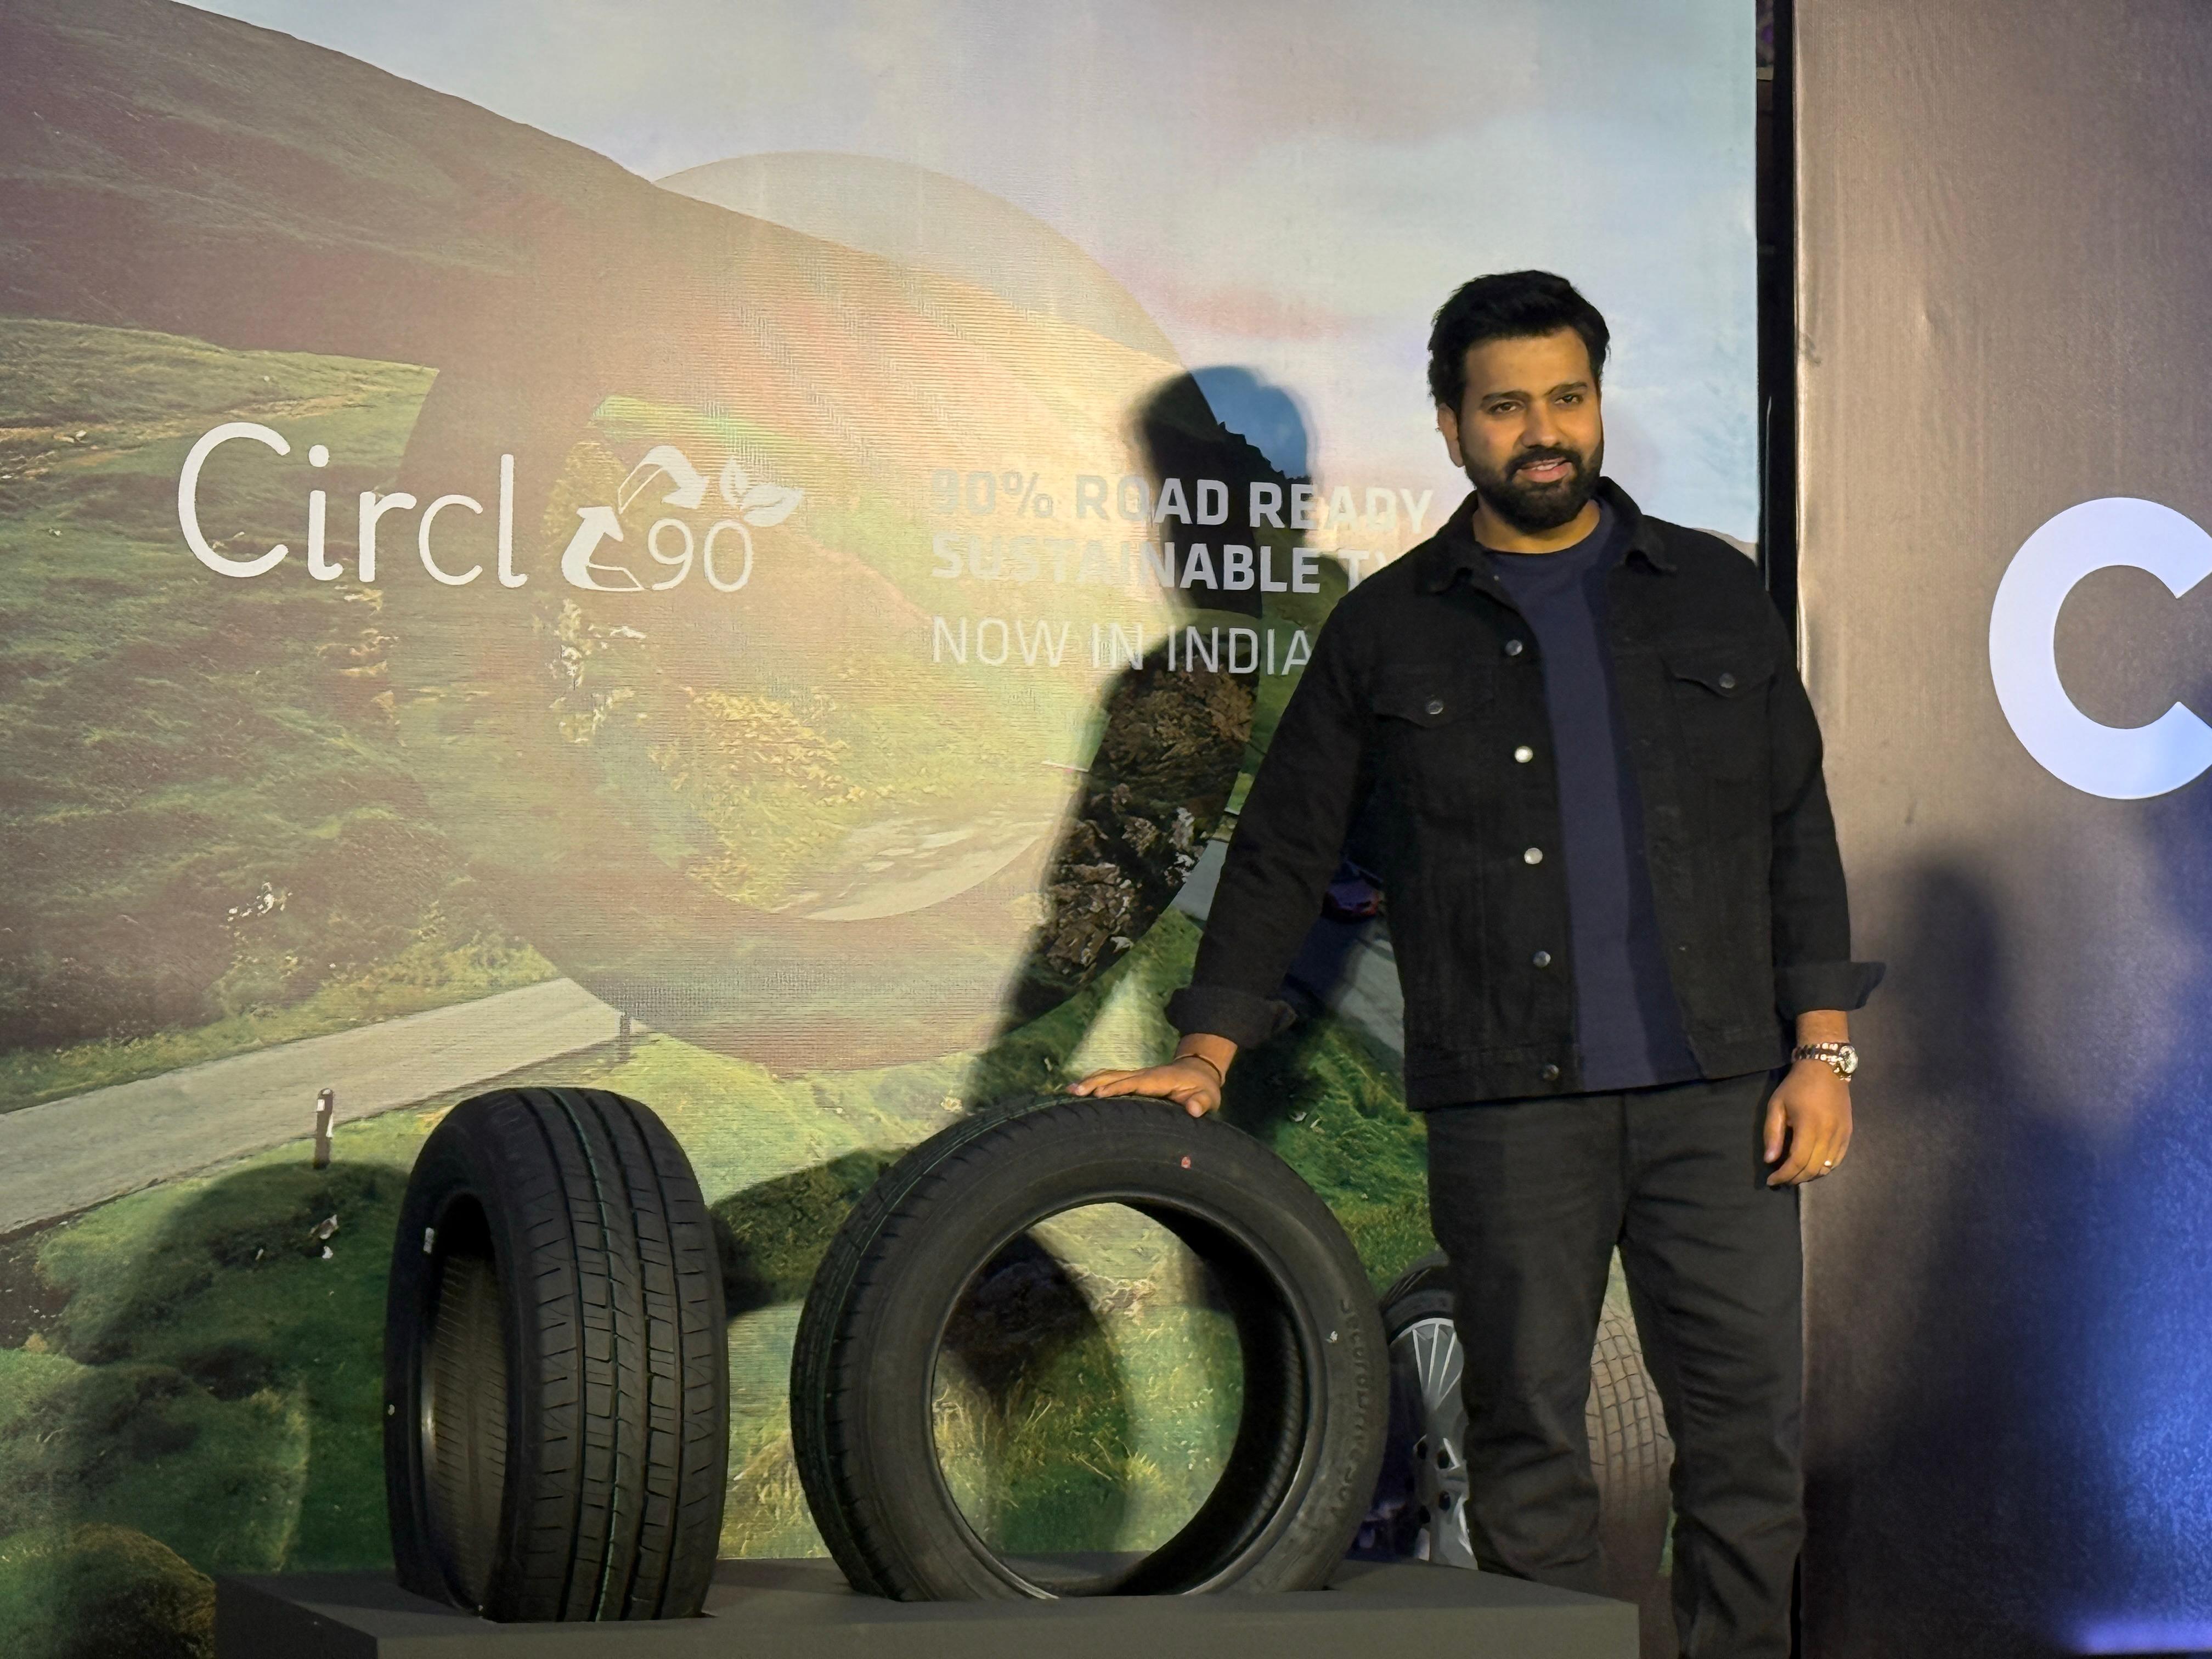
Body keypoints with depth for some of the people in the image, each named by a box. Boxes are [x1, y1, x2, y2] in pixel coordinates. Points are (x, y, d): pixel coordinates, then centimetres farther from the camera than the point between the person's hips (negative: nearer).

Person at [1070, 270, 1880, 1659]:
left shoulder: (1714, 594, 11)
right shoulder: (1388, 630, 8)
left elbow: (1798, 830, 10)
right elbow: (1283, 850, 10)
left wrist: (1822, 1049, 2)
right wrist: (1208, 1054, 2)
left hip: (1717, 1090, 1)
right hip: (1507, 1106, -1)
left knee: (1749, 1427, 0)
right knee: (1527, 1440, 4)